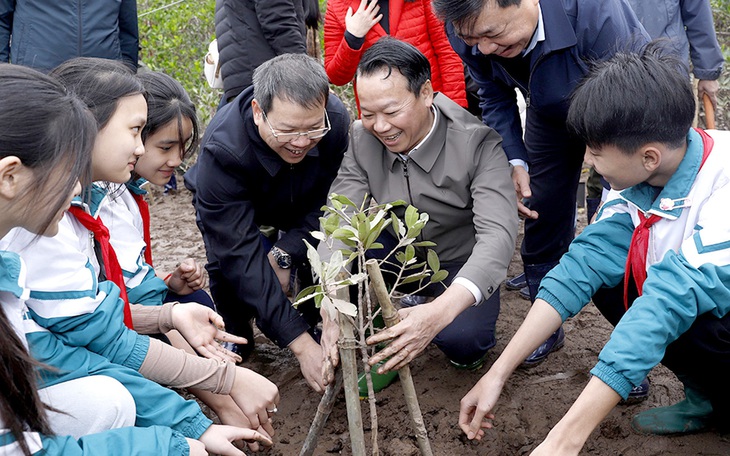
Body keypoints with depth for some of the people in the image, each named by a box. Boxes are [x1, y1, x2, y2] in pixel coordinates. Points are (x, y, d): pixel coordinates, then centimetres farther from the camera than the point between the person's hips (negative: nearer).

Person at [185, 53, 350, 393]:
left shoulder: (337, 120, -33)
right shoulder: (222, 150, -42)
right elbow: (242, 257, -44)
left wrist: (285, 253, -35)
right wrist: (300, 344, -48)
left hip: (302, 207, 3)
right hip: (235, 208, -2)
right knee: (228, 258, -32)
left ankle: (319, 324, 4)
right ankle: (235, 335, 1)